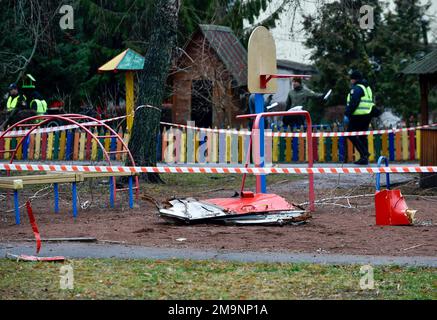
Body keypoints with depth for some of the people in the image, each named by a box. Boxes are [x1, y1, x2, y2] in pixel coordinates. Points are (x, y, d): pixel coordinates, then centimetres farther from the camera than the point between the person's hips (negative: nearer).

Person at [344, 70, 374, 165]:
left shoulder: (356, 88, -10)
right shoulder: (367, 87, 20)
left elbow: (353, 103, -20)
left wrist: (347, 114, -19)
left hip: (358, 116, -9)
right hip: (367, 116, 9)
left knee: (351, 135, -4)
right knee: (362, 137, 12)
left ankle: (364, 153, -16)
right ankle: (364, 158, 10)